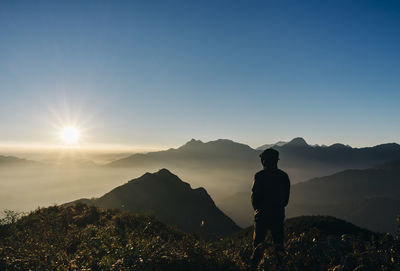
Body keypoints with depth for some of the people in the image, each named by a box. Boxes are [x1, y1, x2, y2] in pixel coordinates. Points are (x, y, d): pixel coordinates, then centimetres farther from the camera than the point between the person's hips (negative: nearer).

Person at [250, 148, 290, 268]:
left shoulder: (259, 175, -10)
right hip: (278, 214, 3)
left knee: (258, 238, 8)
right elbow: (286, 196, 8)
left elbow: (254, 196, -9)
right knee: (278, 241, 16)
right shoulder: (284, 176, 3)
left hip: (262, 213, -3)